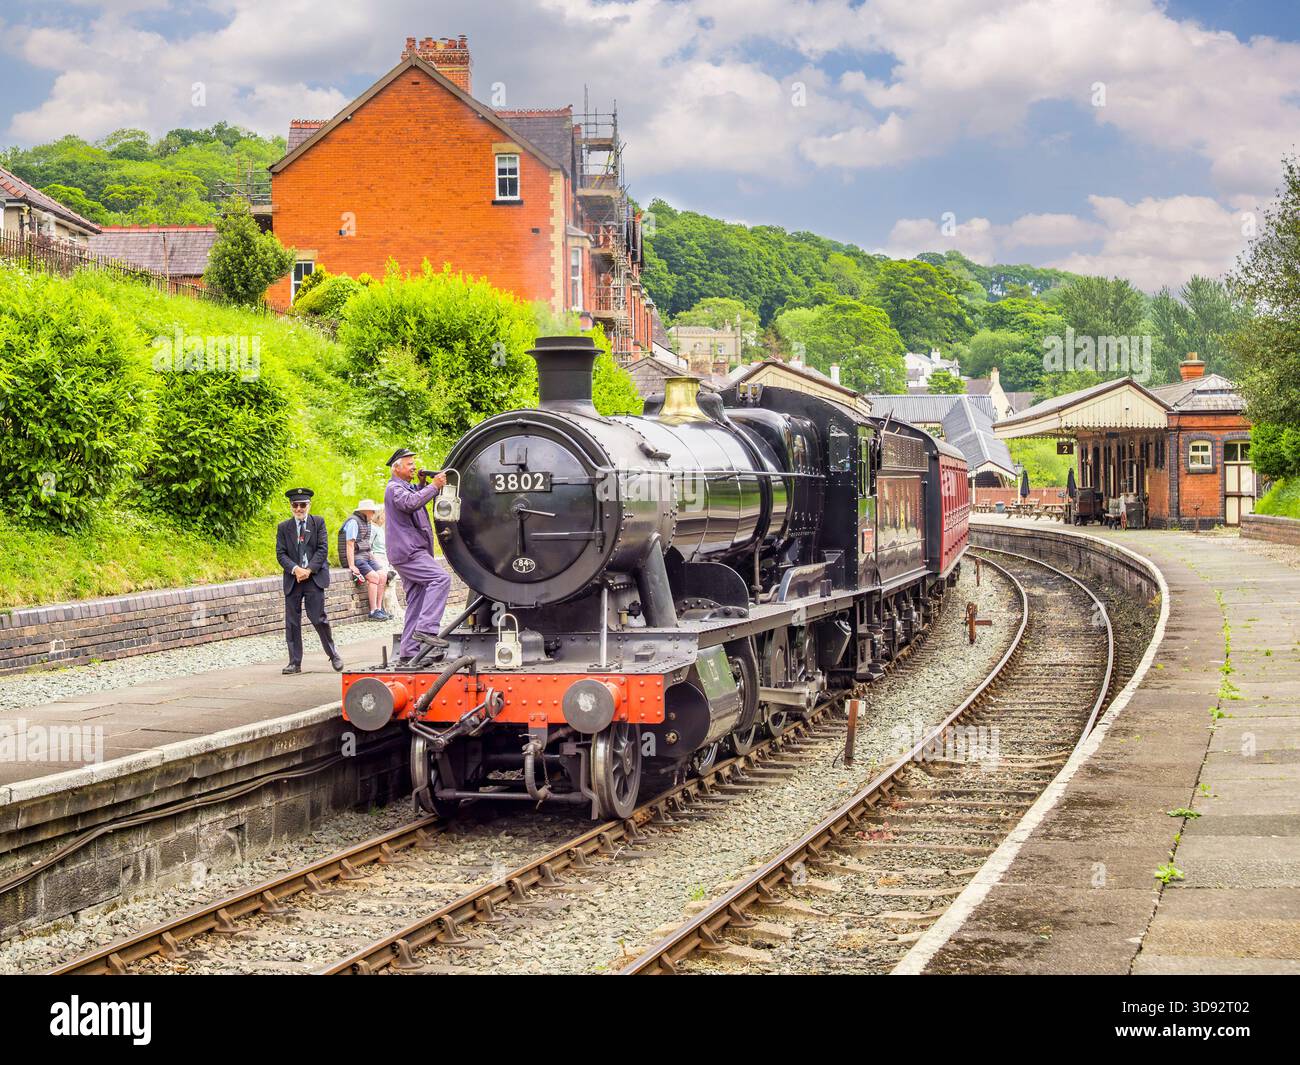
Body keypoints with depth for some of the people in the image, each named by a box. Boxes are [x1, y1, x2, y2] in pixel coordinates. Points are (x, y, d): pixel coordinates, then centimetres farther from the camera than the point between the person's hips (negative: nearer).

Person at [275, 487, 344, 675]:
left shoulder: (318, 522, 6)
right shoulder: (283, 527, 10)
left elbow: (322, 549, -1)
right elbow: (281, 553, 3)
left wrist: (309, 570, -12)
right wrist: (295, 569, -14)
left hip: (314, 577, -2)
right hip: (292, 579, 2)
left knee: (318, 618, -6)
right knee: (292, 622, 1)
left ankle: (334, 654, 13)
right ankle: (295, 662, 6)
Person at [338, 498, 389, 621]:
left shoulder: (369, 523, 17)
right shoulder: (353, 522, -13)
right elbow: (350, 545, -18)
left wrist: (374, 559, 14)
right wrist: (352, 566, -23)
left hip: (367, 556, 9)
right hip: (355, 557, -9)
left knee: (382, 575, -10)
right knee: (374, 577, -23)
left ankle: (379, 609, -8)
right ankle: (373, 611, -20)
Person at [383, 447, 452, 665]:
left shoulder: (407, 487, 25)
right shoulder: (394, 488, -7)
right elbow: (410, 503, -26)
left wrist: (423, 484, 22)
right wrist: (433, 486, -23)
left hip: (413, 552, 10)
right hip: (407, 552, -10)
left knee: (416, 603, 7)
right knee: (441, 578, -24)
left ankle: (407, 655, 6)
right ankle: (426, 629, -29)